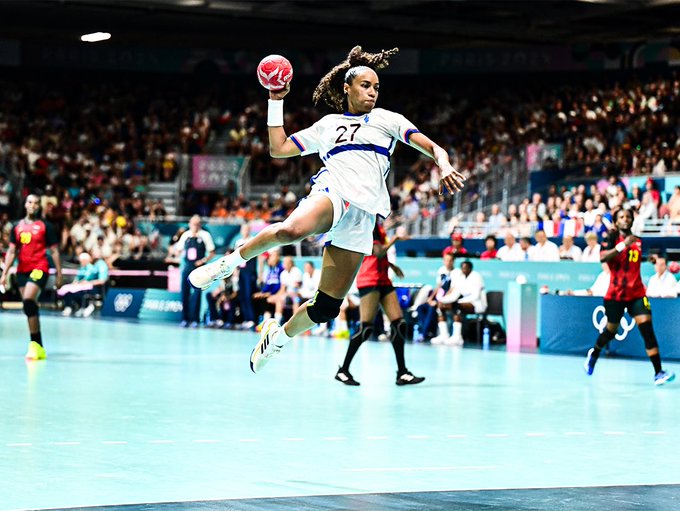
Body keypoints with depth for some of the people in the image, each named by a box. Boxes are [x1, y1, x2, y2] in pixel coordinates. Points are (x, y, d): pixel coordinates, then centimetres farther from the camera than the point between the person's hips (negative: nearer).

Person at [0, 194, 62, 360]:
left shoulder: (45, 226, 2)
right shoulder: (17, 227, 13)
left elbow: (54, 251, 3)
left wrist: (59, 274, -1)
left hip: (39, 269, -5)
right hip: (22, 270, 5)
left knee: (28, 301, -23)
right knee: (30, 308, 5)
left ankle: (35, 344, -20)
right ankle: (39, 348, 10)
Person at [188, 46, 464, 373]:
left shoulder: (386, 119, 20)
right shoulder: (327, 125, 23)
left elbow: (432, 148, 11)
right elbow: (278, 148, 24)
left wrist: (445, 167, -11)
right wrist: (276, 102, 19)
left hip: (363, 216, 1)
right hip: (332, 192, -1)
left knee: (327, 308, -4)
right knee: (291, 230, -41)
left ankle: (278, 336, 23)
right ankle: (230, 262, -21)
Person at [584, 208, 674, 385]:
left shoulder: (638, 241, 10)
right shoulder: (612, 240, -4)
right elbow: (602, 257, -25)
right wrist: (622, 245, -31)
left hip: (636, 294, 2)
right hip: (615, 295, -2)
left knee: (647, 328, -15)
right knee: (610, 330, 12)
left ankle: (658, 373, -21)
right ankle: (594, 354, 44)